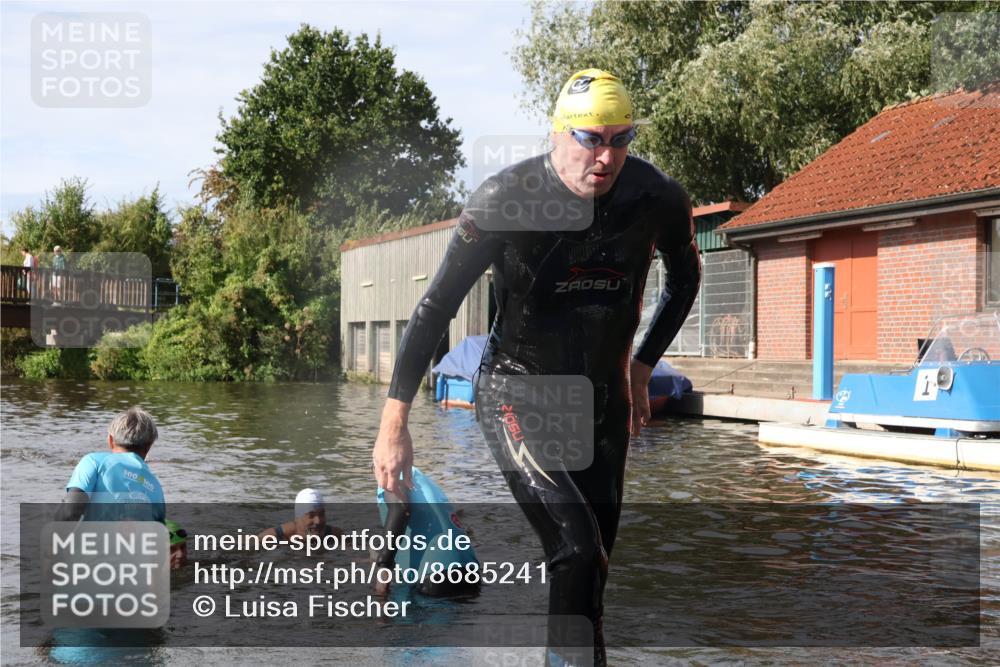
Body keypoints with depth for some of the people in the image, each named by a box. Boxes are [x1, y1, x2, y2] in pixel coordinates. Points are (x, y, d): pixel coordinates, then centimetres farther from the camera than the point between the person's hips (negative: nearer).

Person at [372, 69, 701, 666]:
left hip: (603, 399, 4)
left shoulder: (659, 198, -10)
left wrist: (643, 365, 13)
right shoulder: (505, 201, -19)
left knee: (592, 564, 8)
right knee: (577, 549, -22)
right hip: (517, 394, -4)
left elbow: (686, 276, 13)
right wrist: (394, 424, -15)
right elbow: (436, 308, -14)